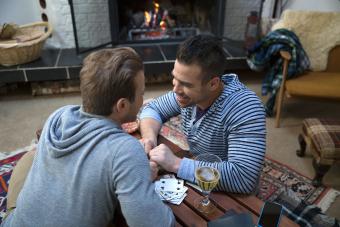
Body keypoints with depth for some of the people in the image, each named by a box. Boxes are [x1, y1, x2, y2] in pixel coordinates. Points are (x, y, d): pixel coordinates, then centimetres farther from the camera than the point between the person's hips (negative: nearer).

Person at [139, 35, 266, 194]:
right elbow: (153, 108, 4)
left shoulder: (245, 109, -30)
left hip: (230, 196, -5)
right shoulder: (188, 91, -10)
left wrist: (176, 164, -35)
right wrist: (149, 137, -17)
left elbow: (244, 177, -38)